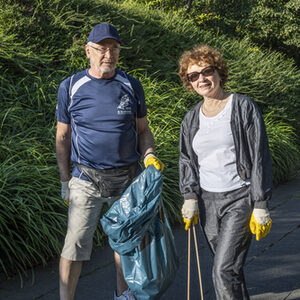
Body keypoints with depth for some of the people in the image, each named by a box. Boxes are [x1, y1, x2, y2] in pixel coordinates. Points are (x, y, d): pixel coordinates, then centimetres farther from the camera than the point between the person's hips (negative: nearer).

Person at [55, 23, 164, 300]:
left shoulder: (131, 87, 1)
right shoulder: (71, 87, -4)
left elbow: (143, 130, 8)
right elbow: (63, 137, 3)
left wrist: (149, 156, -12)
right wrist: (65, 181, 3)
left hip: (127, 178, 3)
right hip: (87, 180, -2)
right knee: (75, 244, -9)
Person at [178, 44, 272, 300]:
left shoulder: (244, 107, -6)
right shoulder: (191, 119, 9)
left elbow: (260, 157, -8)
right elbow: (187, 160, 14)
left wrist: (260, 207, -11)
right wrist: (190, 198, -1)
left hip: (240, 198, -5)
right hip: (208, 201, 5)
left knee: (224, 271, -14)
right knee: (229, 270, 12)